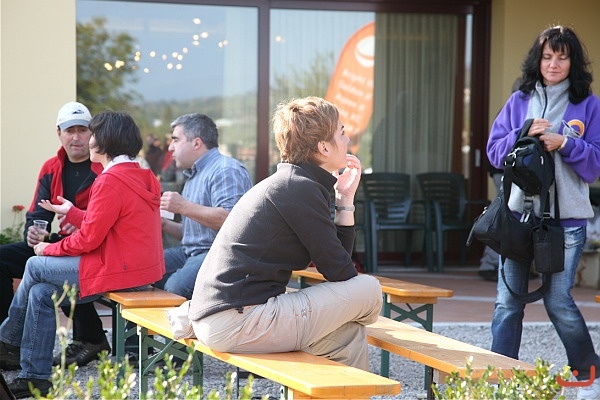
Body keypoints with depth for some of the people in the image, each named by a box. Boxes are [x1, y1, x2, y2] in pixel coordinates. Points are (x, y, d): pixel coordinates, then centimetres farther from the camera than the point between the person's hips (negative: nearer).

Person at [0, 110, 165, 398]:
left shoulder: (110, 181, -18)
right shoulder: (142, 177, 12)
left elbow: (89, 238, -17)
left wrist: (50, 249, -1)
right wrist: (72, 213, 26)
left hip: (116, 271, -9)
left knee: (35, 267, 8)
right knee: (41, 292, 12)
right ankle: (35, 377, 14)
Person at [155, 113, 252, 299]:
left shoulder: (226, 170, -9)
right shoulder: (194, 175, 26)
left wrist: (184, 207, -18)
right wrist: (164, 224, 13)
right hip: (192, 253, 10)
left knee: (176, 286, -33)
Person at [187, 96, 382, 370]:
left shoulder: (286, 183, 20)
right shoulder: (301, 189, -11)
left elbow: (336, 256, 22)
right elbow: (339, 272, -8)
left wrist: (345, 198, 18)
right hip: (235, 324, -11)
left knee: (350, 336, 23)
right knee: (369, 289, -4)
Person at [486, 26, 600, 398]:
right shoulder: (519, 102, 10)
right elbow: (495, 151, 6)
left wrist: (565, 143, -16)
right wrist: (525, 134, -10)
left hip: (566, 218, -3)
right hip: (519, 213, 3)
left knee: (558, 301, -2)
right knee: (508, 302, 3)